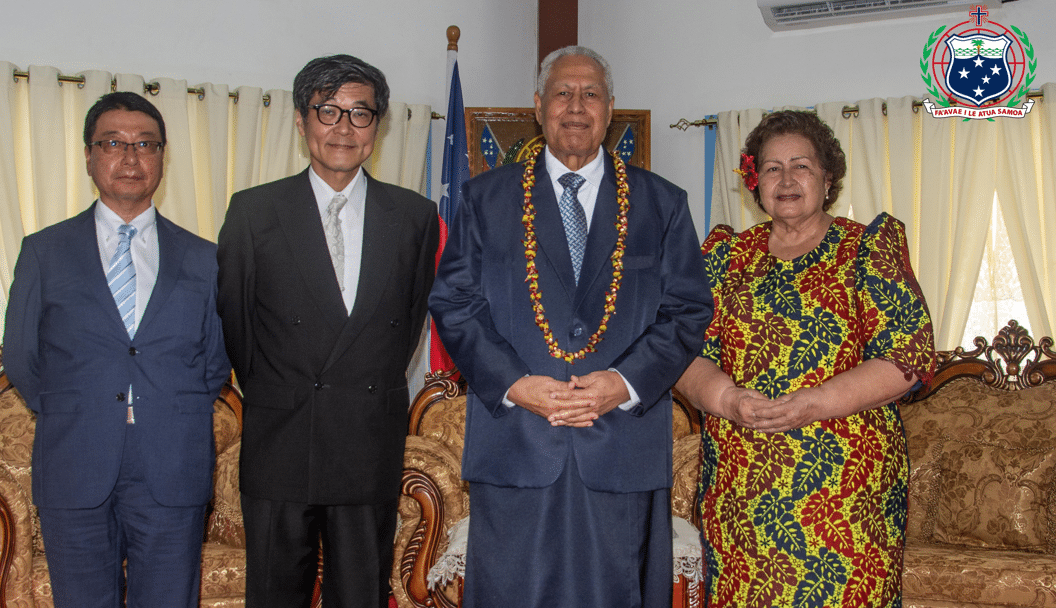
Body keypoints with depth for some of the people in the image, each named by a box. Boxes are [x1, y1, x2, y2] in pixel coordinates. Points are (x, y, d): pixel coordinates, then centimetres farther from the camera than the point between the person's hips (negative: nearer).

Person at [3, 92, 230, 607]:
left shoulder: (202, 259, 9)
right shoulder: (43, 251, 7)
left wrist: (173, 422, 5)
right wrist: (69, 422, 5)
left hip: (173, 481, 1)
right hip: (75, 481, 0)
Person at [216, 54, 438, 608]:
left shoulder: (415, 216, 3)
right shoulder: (253, 211, -1)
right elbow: (233, 318, 6)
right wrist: (271, 397, 11)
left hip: (373, 450, 1)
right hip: (279, 445, -1)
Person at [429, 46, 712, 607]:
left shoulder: (662, 204, 11)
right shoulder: (486, 199, 10)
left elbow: (688, 310, 5)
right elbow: (453, 303, 4)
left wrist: (626, 383, -11)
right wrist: (512, 383, -11)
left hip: (625, 449, 1)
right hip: (514, 448, 0)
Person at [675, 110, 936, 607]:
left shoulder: (869, 247, 4)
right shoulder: (727, 254, 12)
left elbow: (911, 353, -6)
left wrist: (815, 404, -17)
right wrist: (729, 399, -16)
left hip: (847, 487, -2)